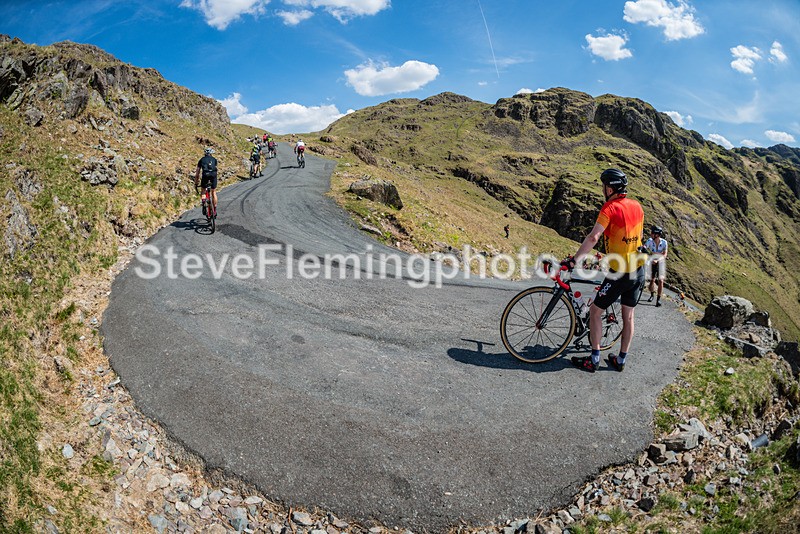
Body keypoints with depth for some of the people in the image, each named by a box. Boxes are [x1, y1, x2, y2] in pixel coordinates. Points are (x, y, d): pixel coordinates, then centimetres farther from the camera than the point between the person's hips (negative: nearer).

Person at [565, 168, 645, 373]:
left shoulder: (610, 208, -16)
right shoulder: (637, 206, 6)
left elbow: (593, 237, -29)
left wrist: (574, 260, -30)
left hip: (619, 272, -7)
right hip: (639, 270, 7)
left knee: (595, 311, 5)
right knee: (628, 316, 14)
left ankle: (594, 359, 7)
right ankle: (621, 360, 25)